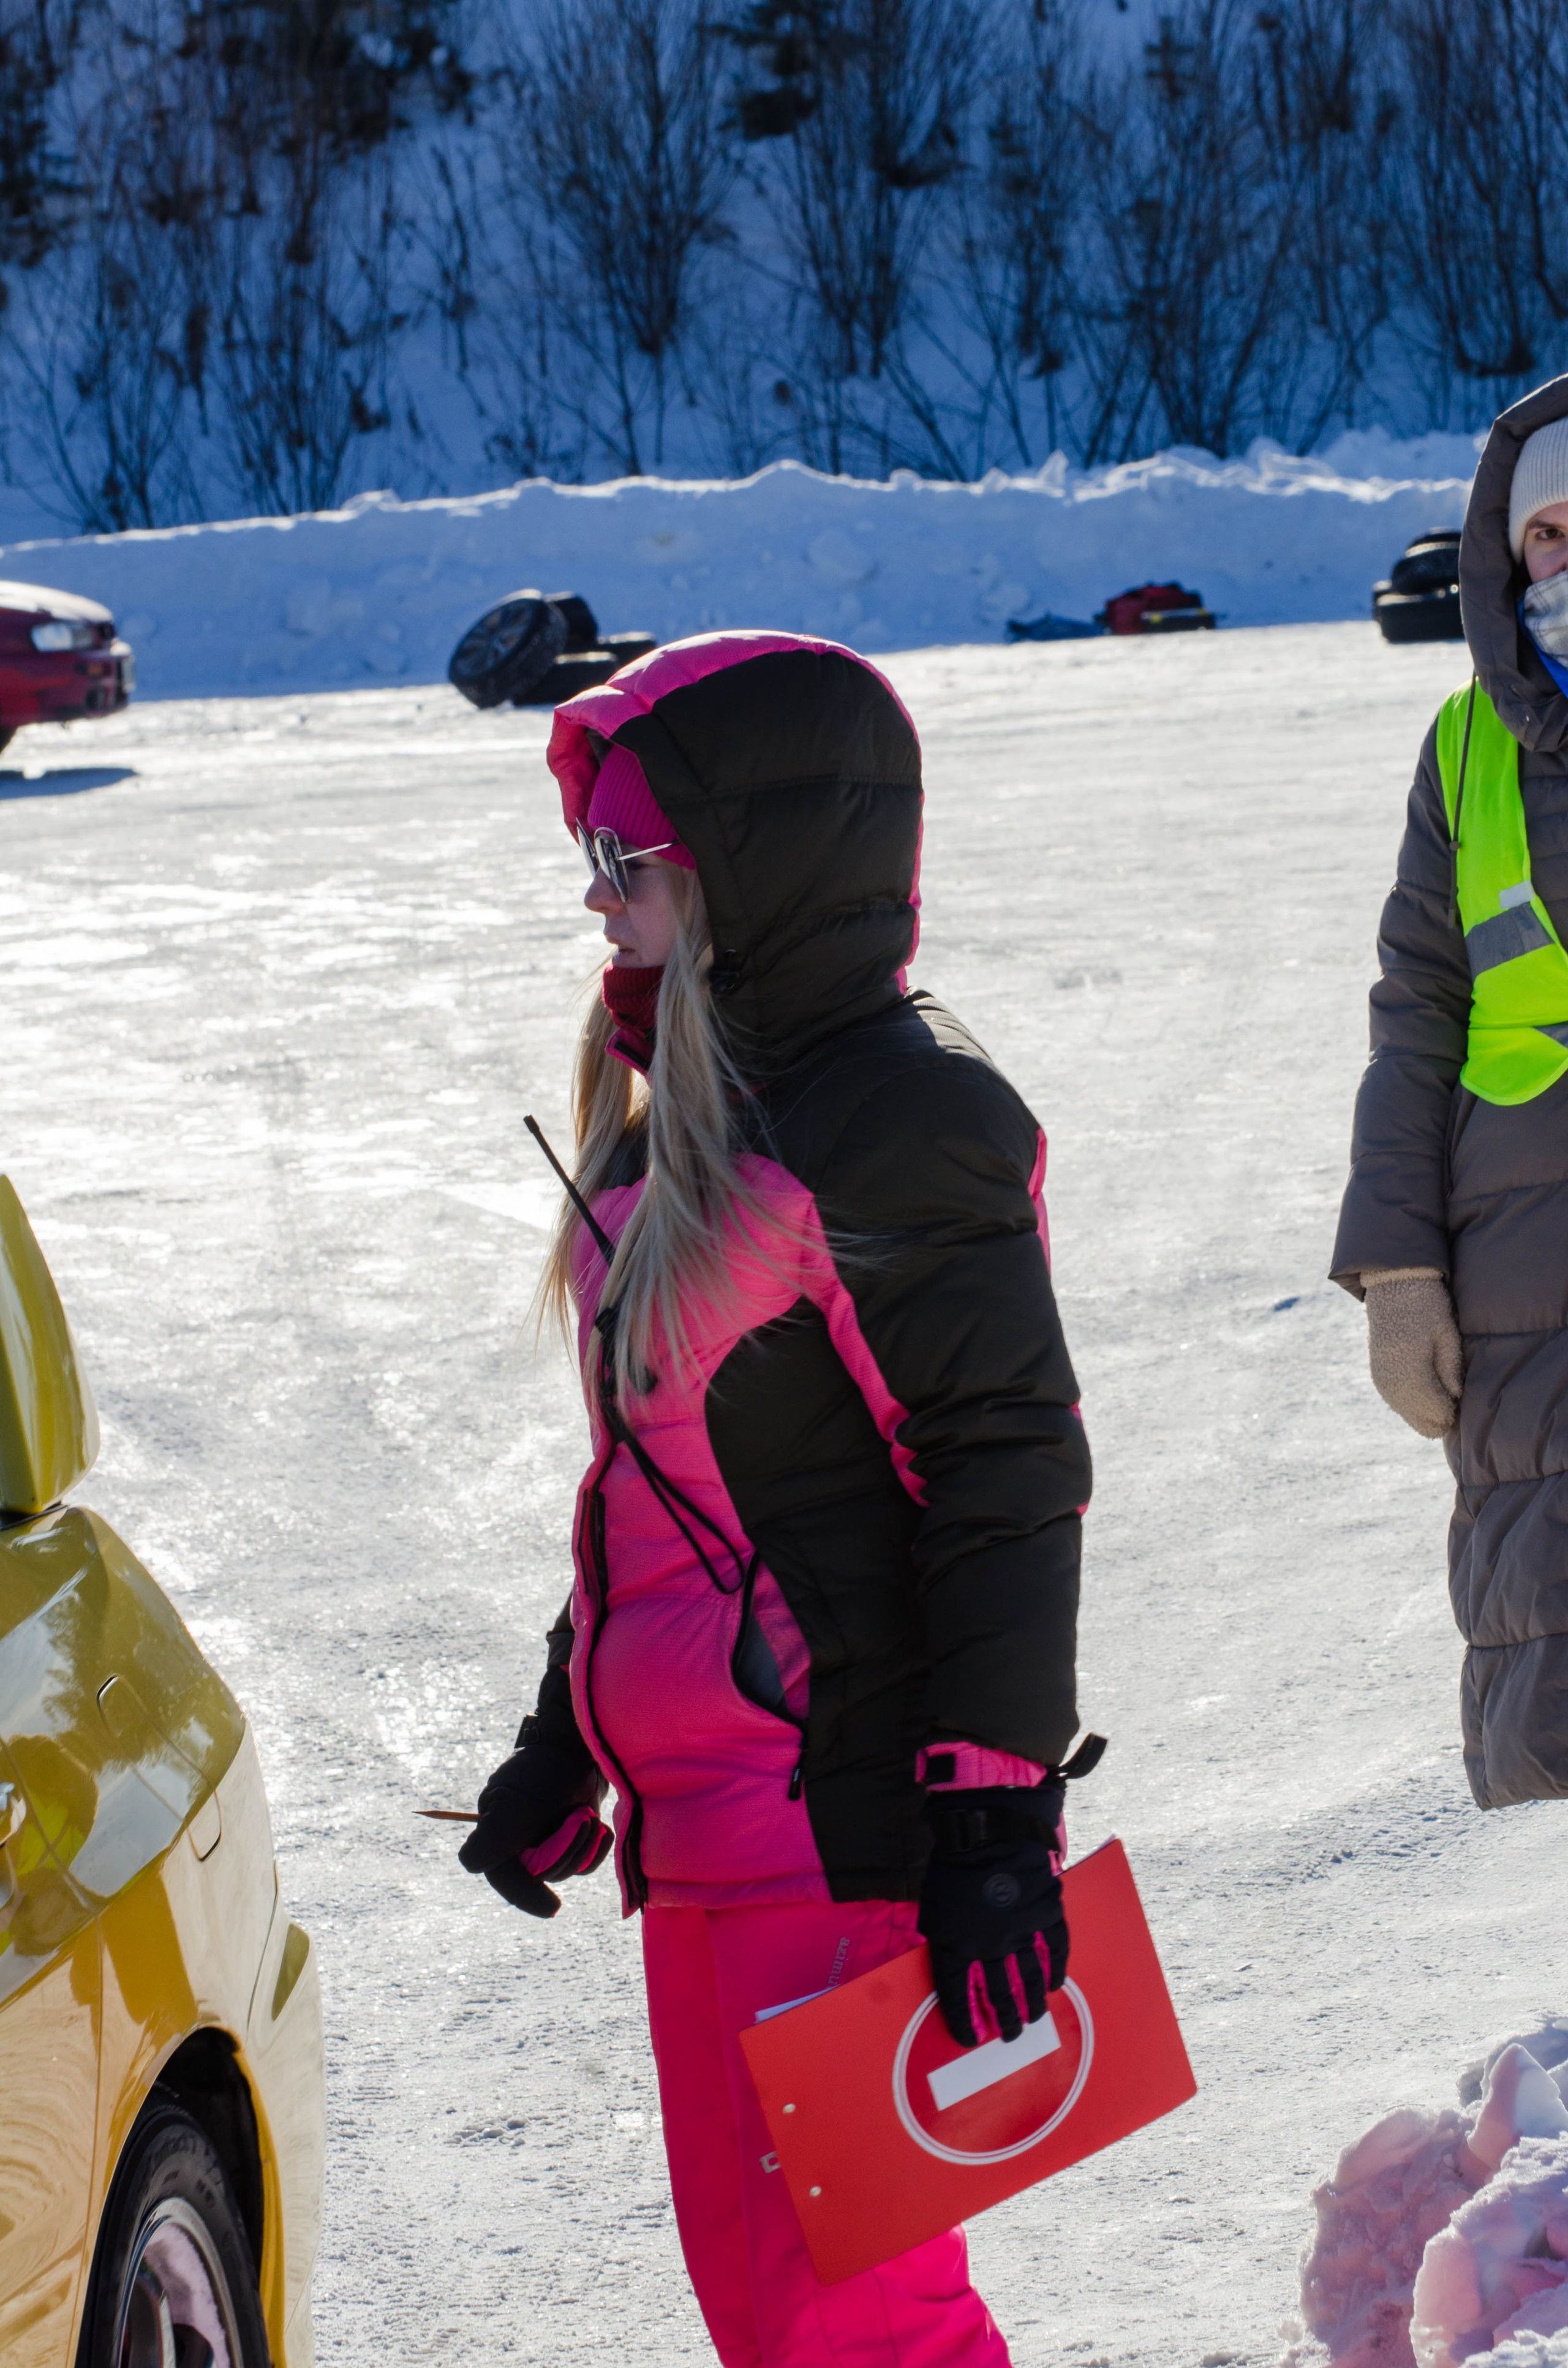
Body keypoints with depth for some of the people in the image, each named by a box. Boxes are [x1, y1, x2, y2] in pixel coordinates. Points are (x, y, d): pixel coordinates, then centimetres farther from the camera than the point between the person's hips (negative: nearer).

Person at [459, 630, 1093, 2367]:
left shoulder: (904, 1125, -14)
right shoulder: (682, 1123, 14)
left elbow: (1010, 1485, -16)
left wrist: (994, 1815, -18)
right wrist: (566, 1743, 24)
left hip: (848, 1830, -9)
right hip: (700, 1825, 9)